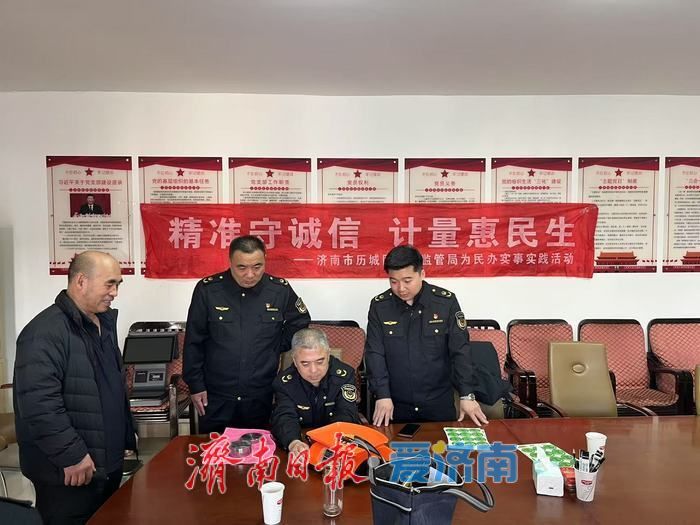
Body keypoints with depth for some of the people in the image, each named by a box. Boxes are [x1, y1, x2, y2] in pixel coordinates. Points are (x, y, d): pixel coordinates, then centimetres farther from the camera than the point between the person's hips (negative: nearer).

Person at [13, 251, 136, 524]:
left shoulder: (104, 323, 10)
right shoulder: (46, 332, -20)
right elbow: (38, 404, -27)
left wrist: (125, 437, 18)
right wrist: (73, 455, -23)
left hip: (108, 463, 9)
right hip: (69, 472, -9)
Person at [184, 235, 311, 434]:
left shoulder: (280, 290, -6)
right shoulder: (207, 289, -9)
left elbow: (299, 323, 12)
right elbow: (194, 342, -1)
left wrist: (277, 348, 4)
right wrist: (196, 385, 0)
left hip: (261, 398, 1)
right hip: (215, 398, 0)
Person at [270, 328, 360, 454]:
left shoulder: (345, 374, -8)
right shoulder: (284, 381, -7)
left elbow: (346, 415, -15)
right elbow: (284, 417, -19)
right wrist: (293, 442, -41)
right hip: (301, 441, 1)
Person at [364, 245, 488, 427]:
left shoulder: (446, 301, -9)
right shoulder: (379, 306, -6)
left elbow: (460, 350, -7)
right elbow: (374, 353, -6)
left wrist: (467, 395, -12)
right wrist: (383, 395, -15)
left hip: (439, 402, 0)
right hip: (396, 403, 1)